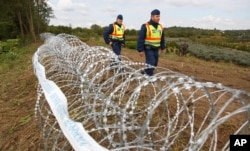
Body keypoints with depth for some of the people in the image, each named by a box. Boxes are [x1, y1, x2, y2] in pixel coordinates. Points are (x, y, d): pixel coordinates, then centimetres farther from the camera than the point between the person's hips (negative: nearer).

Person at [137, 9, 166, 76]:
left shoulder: (160, 27, 7)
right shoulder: (145, 26, -12)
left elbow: (162, 38, 19)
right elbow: (140, 39, -13)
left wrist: (162, 47, 19)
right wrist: (140, 50, -15)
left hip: (156, 49, 7)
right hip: (148, 48, -6)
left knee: (154, 64, 13)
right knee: (151, 63, -12)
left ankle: (146, 72, 34)